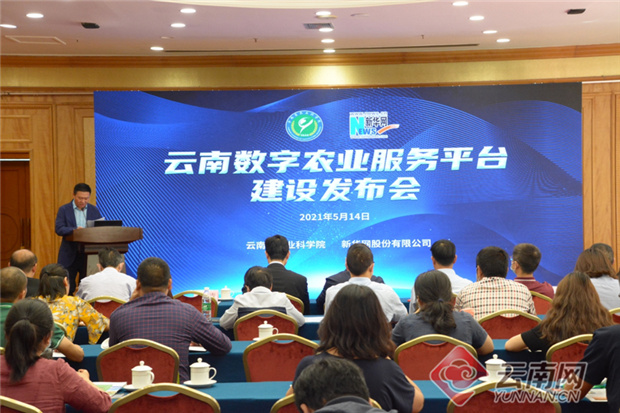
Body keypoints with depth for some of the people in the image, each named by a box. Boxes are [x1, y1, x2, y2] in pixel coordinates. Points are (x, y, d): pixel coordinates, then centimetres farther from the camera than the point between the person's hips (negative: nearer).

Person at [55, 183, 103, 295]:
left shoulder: (94, 210, 10)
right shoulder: (64, 210, 1)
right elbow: (59, 229, -10)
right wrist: (74, 230, -27)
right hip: (70, 255, -2)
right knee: (67, 289, 0)